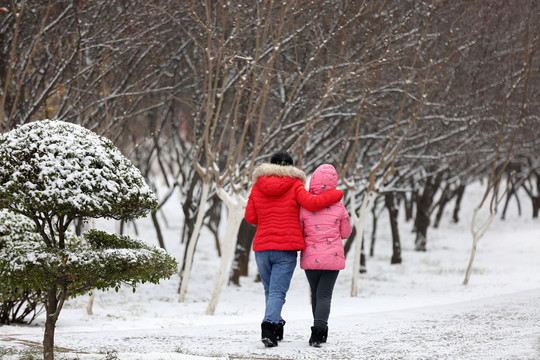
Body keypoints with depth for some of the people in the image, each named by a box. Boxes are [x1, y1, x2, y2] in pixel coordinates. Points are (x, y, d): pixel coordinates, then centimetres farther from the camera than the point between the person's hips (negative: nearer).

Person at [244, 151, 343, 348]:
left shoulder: (258, 186, 7)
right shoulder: (294, 185, -2)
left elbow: (250, 217, 6)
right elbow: (312, 203, -16)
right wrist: (337, 194, -2)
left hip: (262, 247, 3)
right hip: (286, 250, -3)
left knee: (270, 290, 19)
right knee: (278, 291, -5)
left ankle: (276, 328, 27)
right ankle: (269, 326, -24)